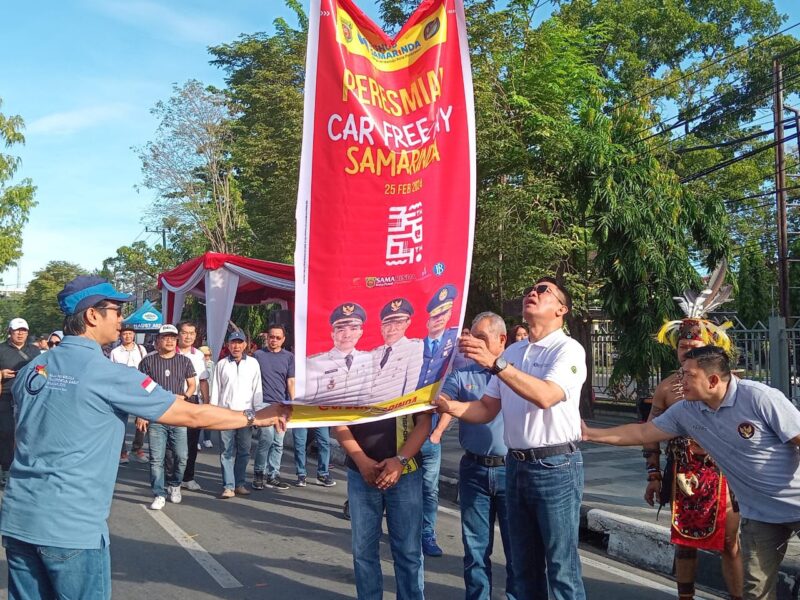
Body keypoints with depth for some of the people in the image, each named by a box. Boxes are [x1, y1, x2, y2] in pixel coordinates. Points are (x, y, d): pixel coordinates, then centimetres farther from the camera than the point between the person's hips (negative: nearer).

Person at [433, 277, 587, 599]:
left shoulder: (568, 350, -9)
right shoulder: (512, 352, 12)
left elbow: (545, 396, -27)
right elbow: (487, 410, 10)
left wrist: (495, 363, -35)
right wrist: (452, 407, -10)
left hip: (555, 467, -6)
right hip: (516, 465, 7)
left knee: (561, 567, 2)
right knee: (524, 565, 17)